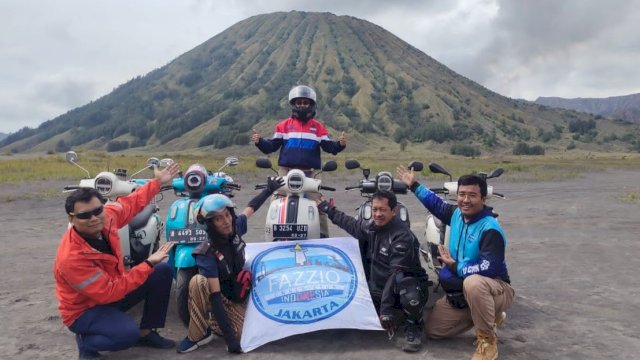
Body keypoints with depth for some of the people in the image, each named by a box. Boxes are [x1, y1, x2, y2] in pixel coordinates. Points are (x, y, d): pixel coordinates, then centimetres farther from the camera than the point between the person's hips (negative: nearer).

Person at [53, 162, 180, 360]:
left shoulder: (107, 216, -17)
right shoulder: (72, 258, -36)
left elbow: (130, 203, 6)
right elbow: (109, 293, -33)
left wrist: (157, 182, 8)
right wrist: (149, 264, -33)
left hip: (111, 288, 8)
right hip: (84, 310, -8)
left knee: (163, 271, -2)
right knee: (128, 333, -34)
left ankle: (147, 333, 10)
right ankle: (86, 342, 1)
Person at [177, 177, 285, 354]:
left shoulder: (235, 228, -15)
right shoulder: (207, 254, -30)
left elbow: (251, 207, 7)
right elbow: (215, 296, -34)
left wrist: (269, 190, 19)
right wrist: (229, 337, -36)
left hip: (236, 297, 4)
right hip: (217, 298, -4)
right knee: (198, 281, -37)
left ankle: (212, 323, 11)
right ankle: (199, 335, -17)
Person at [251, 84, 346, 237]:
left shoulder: (318, 127, 11)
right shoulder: (284, 125, 11)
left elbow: (328, 146, 6)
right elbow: (271, 146, 7)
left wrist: (340, 144, -13)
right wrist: (259, 141, -11)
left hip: (309, 173, 0)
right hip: (286, 172, 1)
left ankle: (324, 237, 8)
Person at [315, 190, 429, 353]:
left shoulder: (403, 237, -25)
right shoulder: (370, 226, -2)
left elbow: (397, 273, -31)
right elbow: (350, 223, 21)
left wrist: (386, 307, -37)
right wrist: (327, 209, 29)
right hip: (379, 287, 7)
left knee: (411, 298, -41)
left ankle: (413, 328, -4)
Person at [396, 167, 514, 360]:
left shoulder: (490, 229, -26)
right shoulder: (457, 214, -3)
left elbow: (489, 269, -34)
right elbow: (437, 204, 18)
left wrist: (455, 267, -23)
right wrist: (414, 185, 21)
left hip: (495, 290, -8)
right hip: (462, 291, 8)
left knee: (473, 283, -44)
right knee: (433, 330, 8)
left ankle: (488, 340, -19)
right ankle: (488, 316, 20)